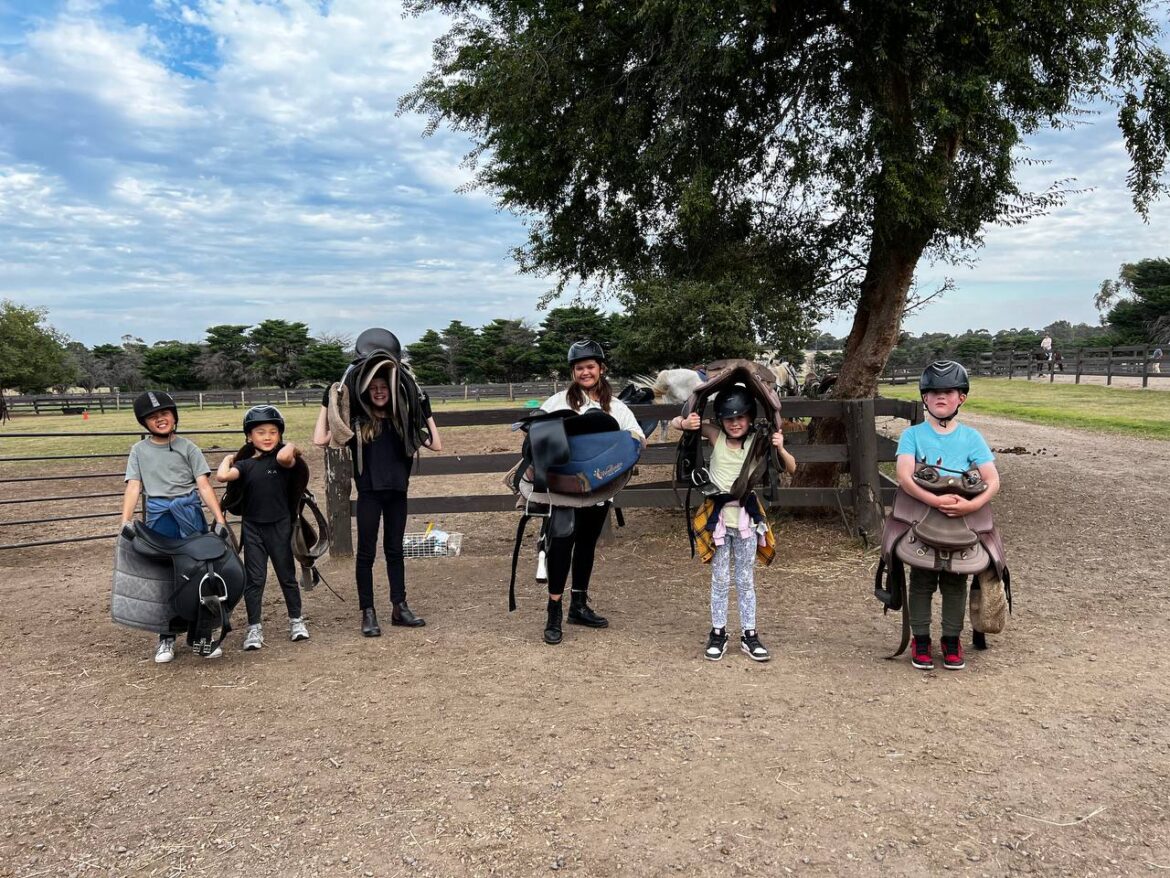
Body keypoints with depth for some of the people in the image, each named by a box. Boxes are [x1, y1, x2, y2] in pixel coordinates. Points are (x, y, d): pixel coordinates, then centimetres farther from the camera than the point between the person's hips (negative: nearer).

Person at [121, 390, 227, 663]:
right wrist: (126, 523, -10)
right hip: (158, 518, 1)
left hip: (190, 514, -1)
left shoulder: (187, 447, 5)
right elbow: (133, 488, 3)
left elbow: (204, 485, 0)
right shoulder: (139, 451, 10)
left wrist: (219, 519, -9)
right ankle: (166, 638, 17)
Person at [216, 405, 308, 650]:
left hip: (280, 526, -2)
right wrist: (228, 459, 3)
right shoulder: (245, 464, 2)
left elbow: (284, 457, -30)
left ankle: (297, 621, 23)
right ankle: (254, 628, 12)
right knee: (254, 578, 4)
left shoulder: (283, 459, -5)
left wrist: (291, 447, -10)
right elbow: (222, 476, -14)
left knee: (287, 574, 10)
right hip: (252, 527, 2)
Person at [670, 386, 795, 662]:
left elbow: (791, 468, -7)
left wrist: (780, 449, -25)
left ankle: (749, 635, 21)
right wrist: (686, 423, -25)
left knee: (746, 581, 11)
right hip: (719, 517, 0)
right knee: (720, 580, 8)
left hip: (746, 518, 0)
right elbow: (675, 422, -2)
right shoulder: (716, 436, -5)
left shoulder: (757, 442, -7)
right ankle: (718, 634, 20)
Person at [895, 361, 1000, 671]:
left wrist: (972, 505, -26)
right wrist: (935, 500, -32)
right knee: (922, 582, 7)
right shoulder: (913, 434, -4)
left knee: (955, 583, 10)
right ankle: (920, 639, 21)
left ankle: (951, 639, 26)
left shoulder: (971, 437, 1)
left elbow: (993, 480, -7)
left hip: (961, 521, 1)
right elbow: (904, 475, -18)